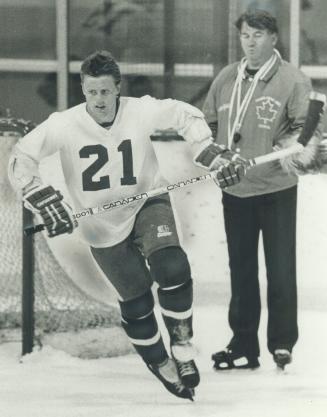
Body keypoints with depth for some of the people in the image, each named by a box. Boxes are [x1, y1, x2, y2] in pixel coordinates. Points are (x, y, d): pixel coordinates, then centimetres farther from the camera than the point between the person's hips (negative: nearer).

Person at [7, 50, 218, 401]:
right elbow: (21, 158, -14)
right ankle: (160, 363, 28)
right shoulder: (64, 125, -19)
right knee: (135, 299, 4)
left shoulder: (141, 112, -17)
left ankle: (182, 345, -8)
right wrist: (44, 200, -23)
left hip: (147, 203, 0)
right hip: (102, 226, 0)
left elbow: (186, 116, 0)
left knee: (172, 268, -26)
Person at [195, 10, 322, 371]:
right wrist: (214, 154, 3)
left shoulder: (292, 80, -8)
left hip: (276, 191, -5)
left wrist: (298, 152, -26)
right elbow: (206, 124, 17)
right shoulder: (226, 79, 7)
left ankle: (283, 344, 10)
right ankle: (243, 347, 19)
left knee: (280, 270, -2)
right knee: (241, 270, 11)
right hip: (235, 190, 5)